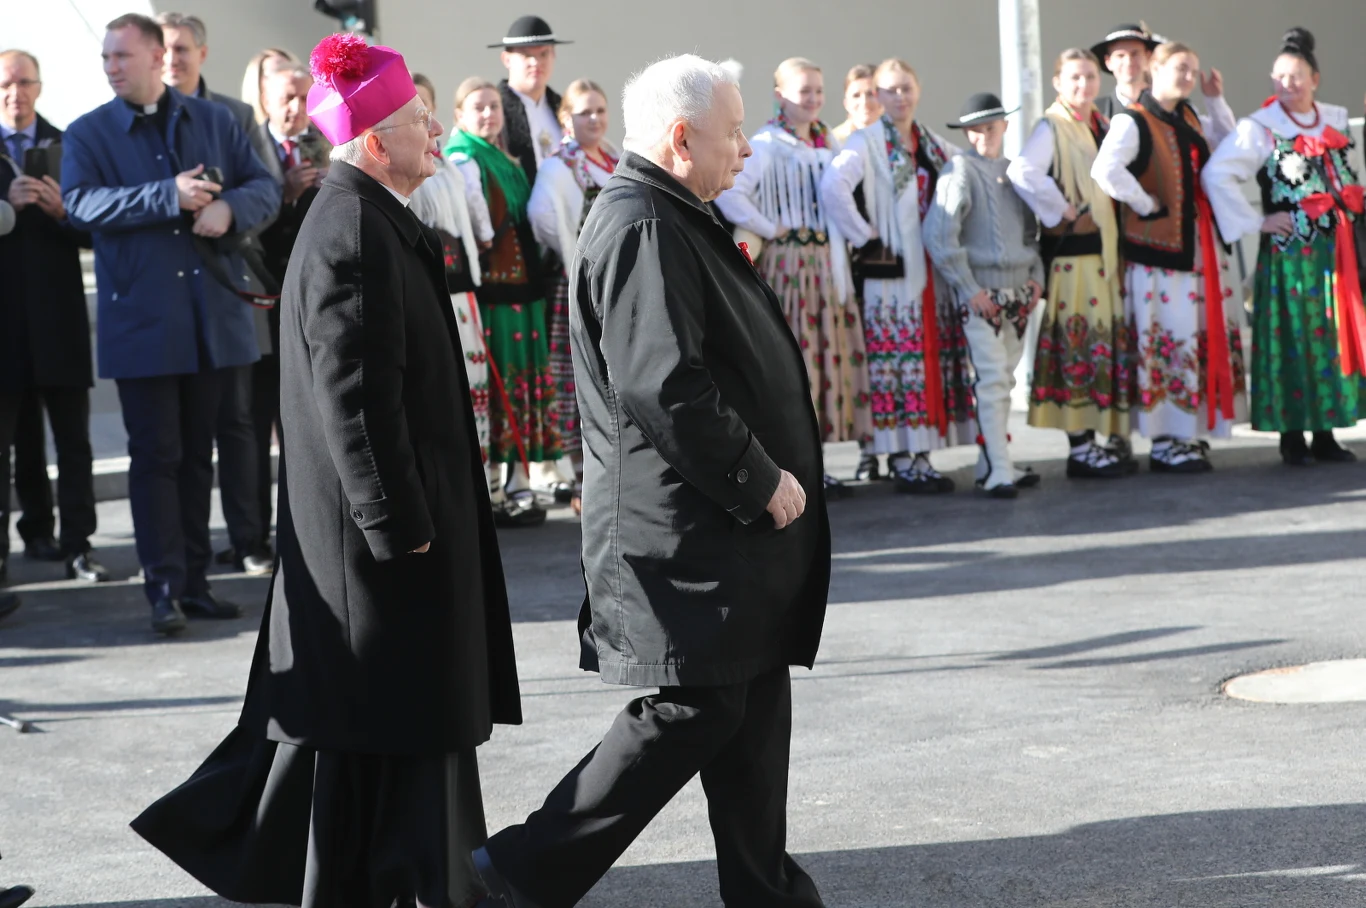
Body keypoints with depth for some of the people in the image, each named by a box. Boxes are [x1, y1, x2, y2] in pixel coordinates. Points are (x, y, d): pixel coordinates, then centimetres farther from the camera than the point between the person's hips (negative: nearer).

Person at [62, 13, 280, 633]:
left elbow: (265, 187, 7)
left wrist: (229, 207, -15)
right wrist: (169, 196, -21)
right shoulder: (88, 134, 3)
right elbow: (80, 202, -14)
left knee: (197, 455, 9)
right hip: (141, 321, -3)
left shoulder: (213, 121, 11)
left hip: (213, 318, 3)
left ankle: (194, 581, 16)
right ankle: (165, 589, -1)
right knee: (156, 456, -3)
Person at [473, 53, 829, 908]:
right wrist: (761, 481, -17)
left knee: (754, 704, 13)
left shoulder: (675, 220, 16)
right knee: (695, 707, -6)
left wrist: (771, 480, 17)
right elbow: (665, 389, -25)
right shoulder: (642, 230, -19)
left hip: (727, 522, 10)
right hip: (684, 527, -10)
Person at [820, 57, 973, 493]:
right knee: (897, 362, -7)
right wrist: (864, 236, -18)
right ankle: (902, 459, -4)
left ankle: (919, 455, 12)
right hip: (890, 271, -7)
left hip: (932, 271, 7)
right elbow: (832, 184, -23)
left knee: (933, 357, 6)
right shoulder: (867, 142, -6)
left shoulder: (933, 144, 15)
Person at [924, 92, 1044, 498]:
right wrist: (969, 289, -15)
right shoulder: (960, 170, -8)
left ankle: (991, 464, 17)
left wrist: (1036, 276, 9)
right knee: (991, 381, -10)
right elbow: (938, 234, -15)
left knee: (1004, 380, 10)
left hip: (1018, 293, 7)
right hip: (980, 292, -7)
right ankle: (998, 473, -11)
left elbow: (1032, 230, 23)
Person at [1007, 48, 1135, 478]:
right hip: (1072, 250, -8)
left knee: (1108, 341, 9)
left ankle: (1099, 439, 16)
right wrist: (1063, 213, -17)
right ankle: (1080, 447, -3)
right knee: (1079, 342, -7)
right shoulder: (1053, 127, -8)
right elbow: (1021, 173, -26)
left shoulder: (1102, 125, 16)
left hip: (1105, 248, 8)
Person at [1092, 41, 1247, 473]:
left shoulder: (1188, 117, 14)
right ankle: (1164, 443, 0)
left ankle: (1192, 433, 18)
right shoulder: (1132, 123, -11)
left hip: (1196, 246, 8)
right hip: (1157, 250, -8)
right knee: (1167, 343, -6)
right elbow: (1105, 171, -28)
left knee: (1203, 340, 9)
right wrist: (1146, 204, -19)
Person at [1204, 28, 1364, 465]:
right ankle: (1292, 436, 4)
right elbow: (1216, 174, -17)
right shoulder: (1260, 128, -7)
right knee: (1292, 339, -3)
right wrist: (1255, 222, -15)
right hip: (1289, 253, -5)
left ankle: (1325, 433, 13)